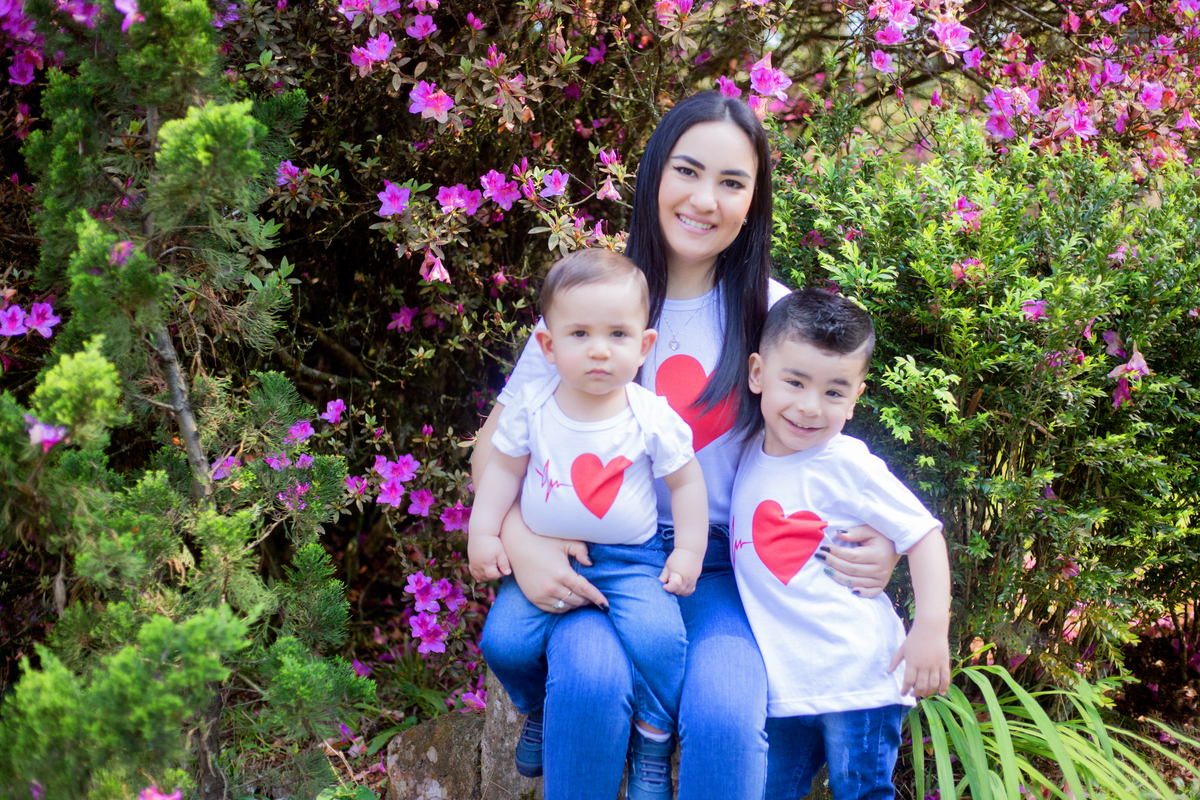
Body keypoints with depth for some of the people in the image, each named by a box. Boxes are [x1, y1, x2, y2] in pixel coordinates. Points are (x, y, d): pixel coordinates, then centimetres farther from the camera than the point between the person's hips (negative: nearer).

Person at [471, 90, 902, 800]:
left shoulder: (769, 314, 2)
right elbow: (497, 442, 4)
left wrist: (877, 545, -13)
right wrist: (519, 540, -17)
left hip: (723, 565, 0)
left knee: (724, 709, -30)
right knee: (588, 676, -33)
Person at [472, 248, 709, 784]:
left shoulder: (652, 418, -10)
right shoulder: (532, 407, -6)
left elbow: (686, 481, 3)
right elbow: (503, 469, 7)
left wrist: (688, 552, 1)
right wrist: (482, 534, 3)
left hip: (630, 562, -2)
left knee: (657, 638, -25)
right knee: (503, 641, -14)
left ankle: (654, 737, 3)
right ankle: (539, 713, 20)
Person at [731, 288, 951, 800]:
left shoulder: (845, 465, -12)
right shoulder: (752, 454, 6)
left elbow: (923, 534, -10)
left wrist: (932, 629, -16)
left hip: (858, 681, -6)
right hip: (783, 687, 6)